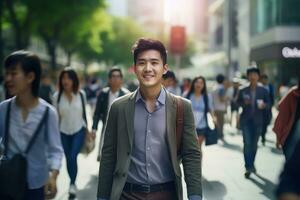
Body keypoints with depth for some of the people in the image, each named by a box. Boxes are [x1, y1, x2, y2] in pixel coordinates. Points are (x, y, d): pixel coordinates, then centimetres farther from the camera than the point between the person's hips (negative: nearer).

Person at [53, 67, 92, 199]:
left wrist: (88, 130, 11)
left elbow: (84, 113, 6)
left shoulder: (81, 94, -5)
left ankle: (72, 184, 2)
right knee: (68, 159, 11)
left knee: (73, 157, -15)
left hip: (79, 131, -1)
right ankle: (72, 183, 31)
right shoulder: (57, 96, -7)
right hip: (63, 132, 1)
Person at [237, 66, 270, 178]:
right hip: (246, 120, -1)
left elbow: (268, 103, 4)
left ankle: (251, 164, 29)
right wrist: (244, 103, -14)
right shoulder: (243, 91, 2)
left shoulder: (263, 91, 2)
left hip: (258, 121, 1)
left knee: (254, 144, 12)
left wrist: (263, 105, -18)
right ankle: (248, 167, -4)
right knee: (247, 143, -8)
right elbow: (238, 103, 7)